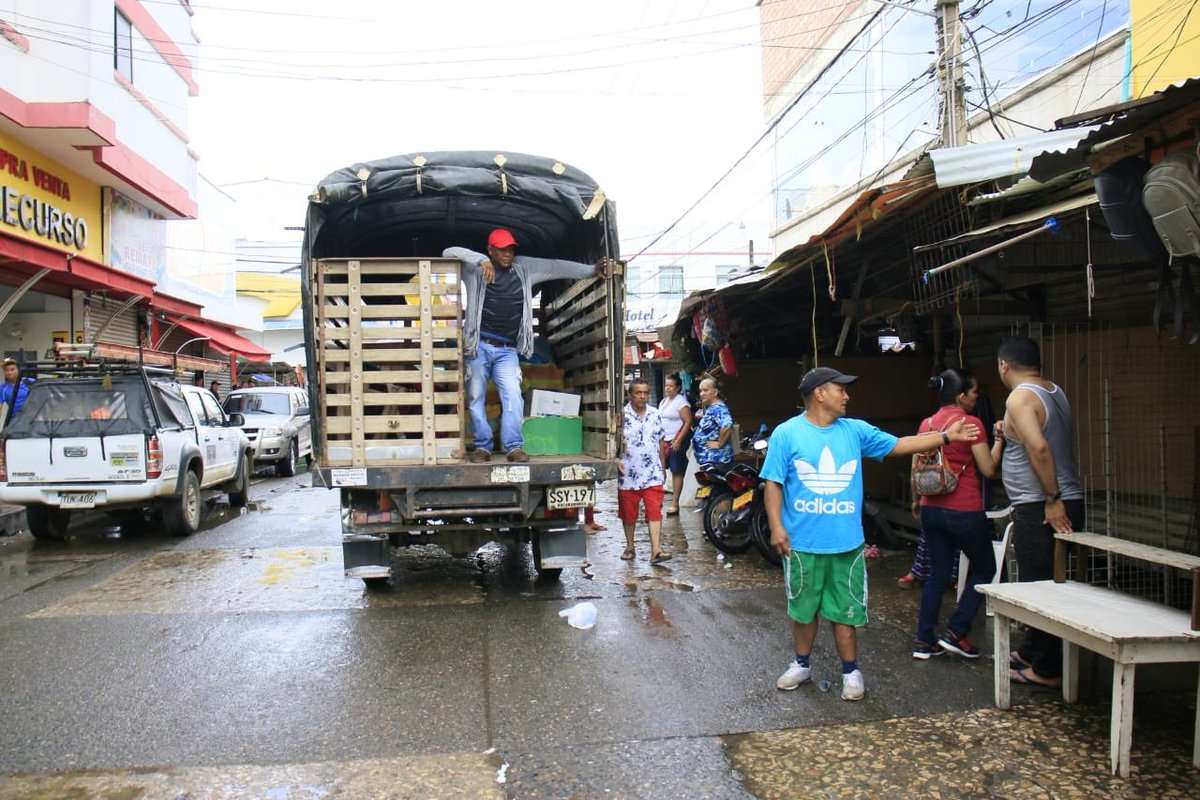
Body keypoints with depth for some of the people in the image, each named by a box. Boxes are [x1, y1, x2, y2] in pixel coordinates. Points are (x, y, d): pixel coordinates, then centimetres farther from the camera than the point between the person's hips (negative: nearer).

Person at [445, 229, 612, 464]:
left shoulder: (523, 268, 9)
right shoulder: (476, 270, 0)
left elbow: (556, 267, 9)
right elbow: (449, 252, -9)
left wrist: (593, 269, 4)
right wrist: (481, 260, -23)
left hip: (507, 350, 2)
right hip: (479, 346, -2)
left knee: (512, 396, -12)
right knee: (476, 398, 1)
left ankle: (514, 447, -11)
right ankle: (482, 447, 9)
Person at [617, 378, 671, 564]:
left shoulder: (655, 415, 7)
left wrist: (662, 467, 17)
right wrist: (616, 460, -20)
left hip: (652, 475, 2)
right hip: (628, 475, -2)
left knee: (655, 513, -7)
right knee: (628, 514, 11)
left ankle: (656, 551, -9)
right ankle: (629, 547, 27)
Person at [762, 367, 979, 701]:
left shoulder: (855, 430, 5)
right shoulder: (787, 434, -6)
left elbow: (899, 445, 8)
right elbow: (773, 484, -7)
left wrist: (945, 436, 3)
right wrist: (776, 526, -13)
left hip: (846, 543, 2)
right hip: (802, 542, -2)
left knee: (846, 610, 9)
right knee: (802, 609, 13)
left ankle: (851, 671, 24)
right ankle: (801, 664, 31)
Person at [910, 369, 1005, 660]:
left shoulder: (926, 424, 7)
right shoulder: (971, 423, -11)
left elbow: (916, 470, 12)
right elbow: (989, 470, -6)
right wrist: (1000, 439, 5)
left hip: (932, 510, 6)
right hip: (965, 512, -6)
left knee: (937, 574, 14)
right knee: (984, 569, 15)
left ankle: (924, 641, 14)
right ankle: (956, 633, 10)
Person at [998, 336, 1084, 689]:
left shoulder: (1020, 397, -15)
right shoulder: (1056, 392, 13)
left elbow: (1040, 448, -27)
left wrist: (1052, 499, -22)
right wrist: (1011, 434, 22)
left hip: (1040, 508, -9)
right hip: (1067, 503, 9)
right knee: (1047, 584, 18)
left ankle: (1047, 669, 9)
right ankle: (1031, 652, 31)